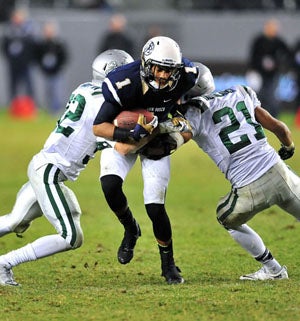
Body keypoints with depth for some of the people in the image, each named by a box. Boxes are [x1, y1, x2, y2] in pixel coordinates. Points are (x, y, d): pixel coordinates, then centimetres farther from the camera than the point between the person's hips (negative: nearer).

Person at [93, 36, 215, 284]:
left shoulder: (184, 75, -26)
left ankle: (168, 264, 13)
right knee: (110, 184, -28)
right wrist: (128, 134, -45)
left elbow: (202, 73, 1)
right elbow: (98, 127, -31)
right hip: (123, 134, -1)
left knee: (155, 208, -10)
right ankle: (131, 230, 3)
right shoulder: (125, 84, -36)